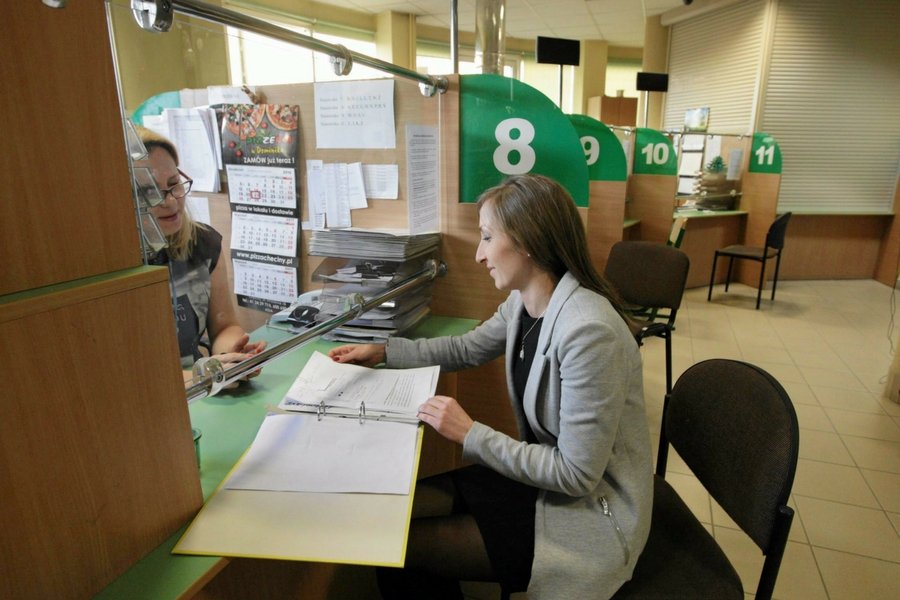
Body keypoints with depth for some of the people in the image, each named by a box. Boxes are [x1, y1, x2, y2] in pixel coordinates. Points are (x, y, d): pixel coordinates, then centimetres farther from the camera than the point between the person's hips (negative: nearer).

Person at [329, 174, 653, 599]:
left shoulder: (588, 331, -30)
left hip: (589, 510, -7)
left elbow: (576, 474, -25)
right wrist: (384, 352, 9)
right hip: (543, 474, 7)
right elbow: (466, 348, 15)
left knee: (399, 547, -6)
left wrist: (471, 435, -22)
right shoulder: (523, 302, -3)